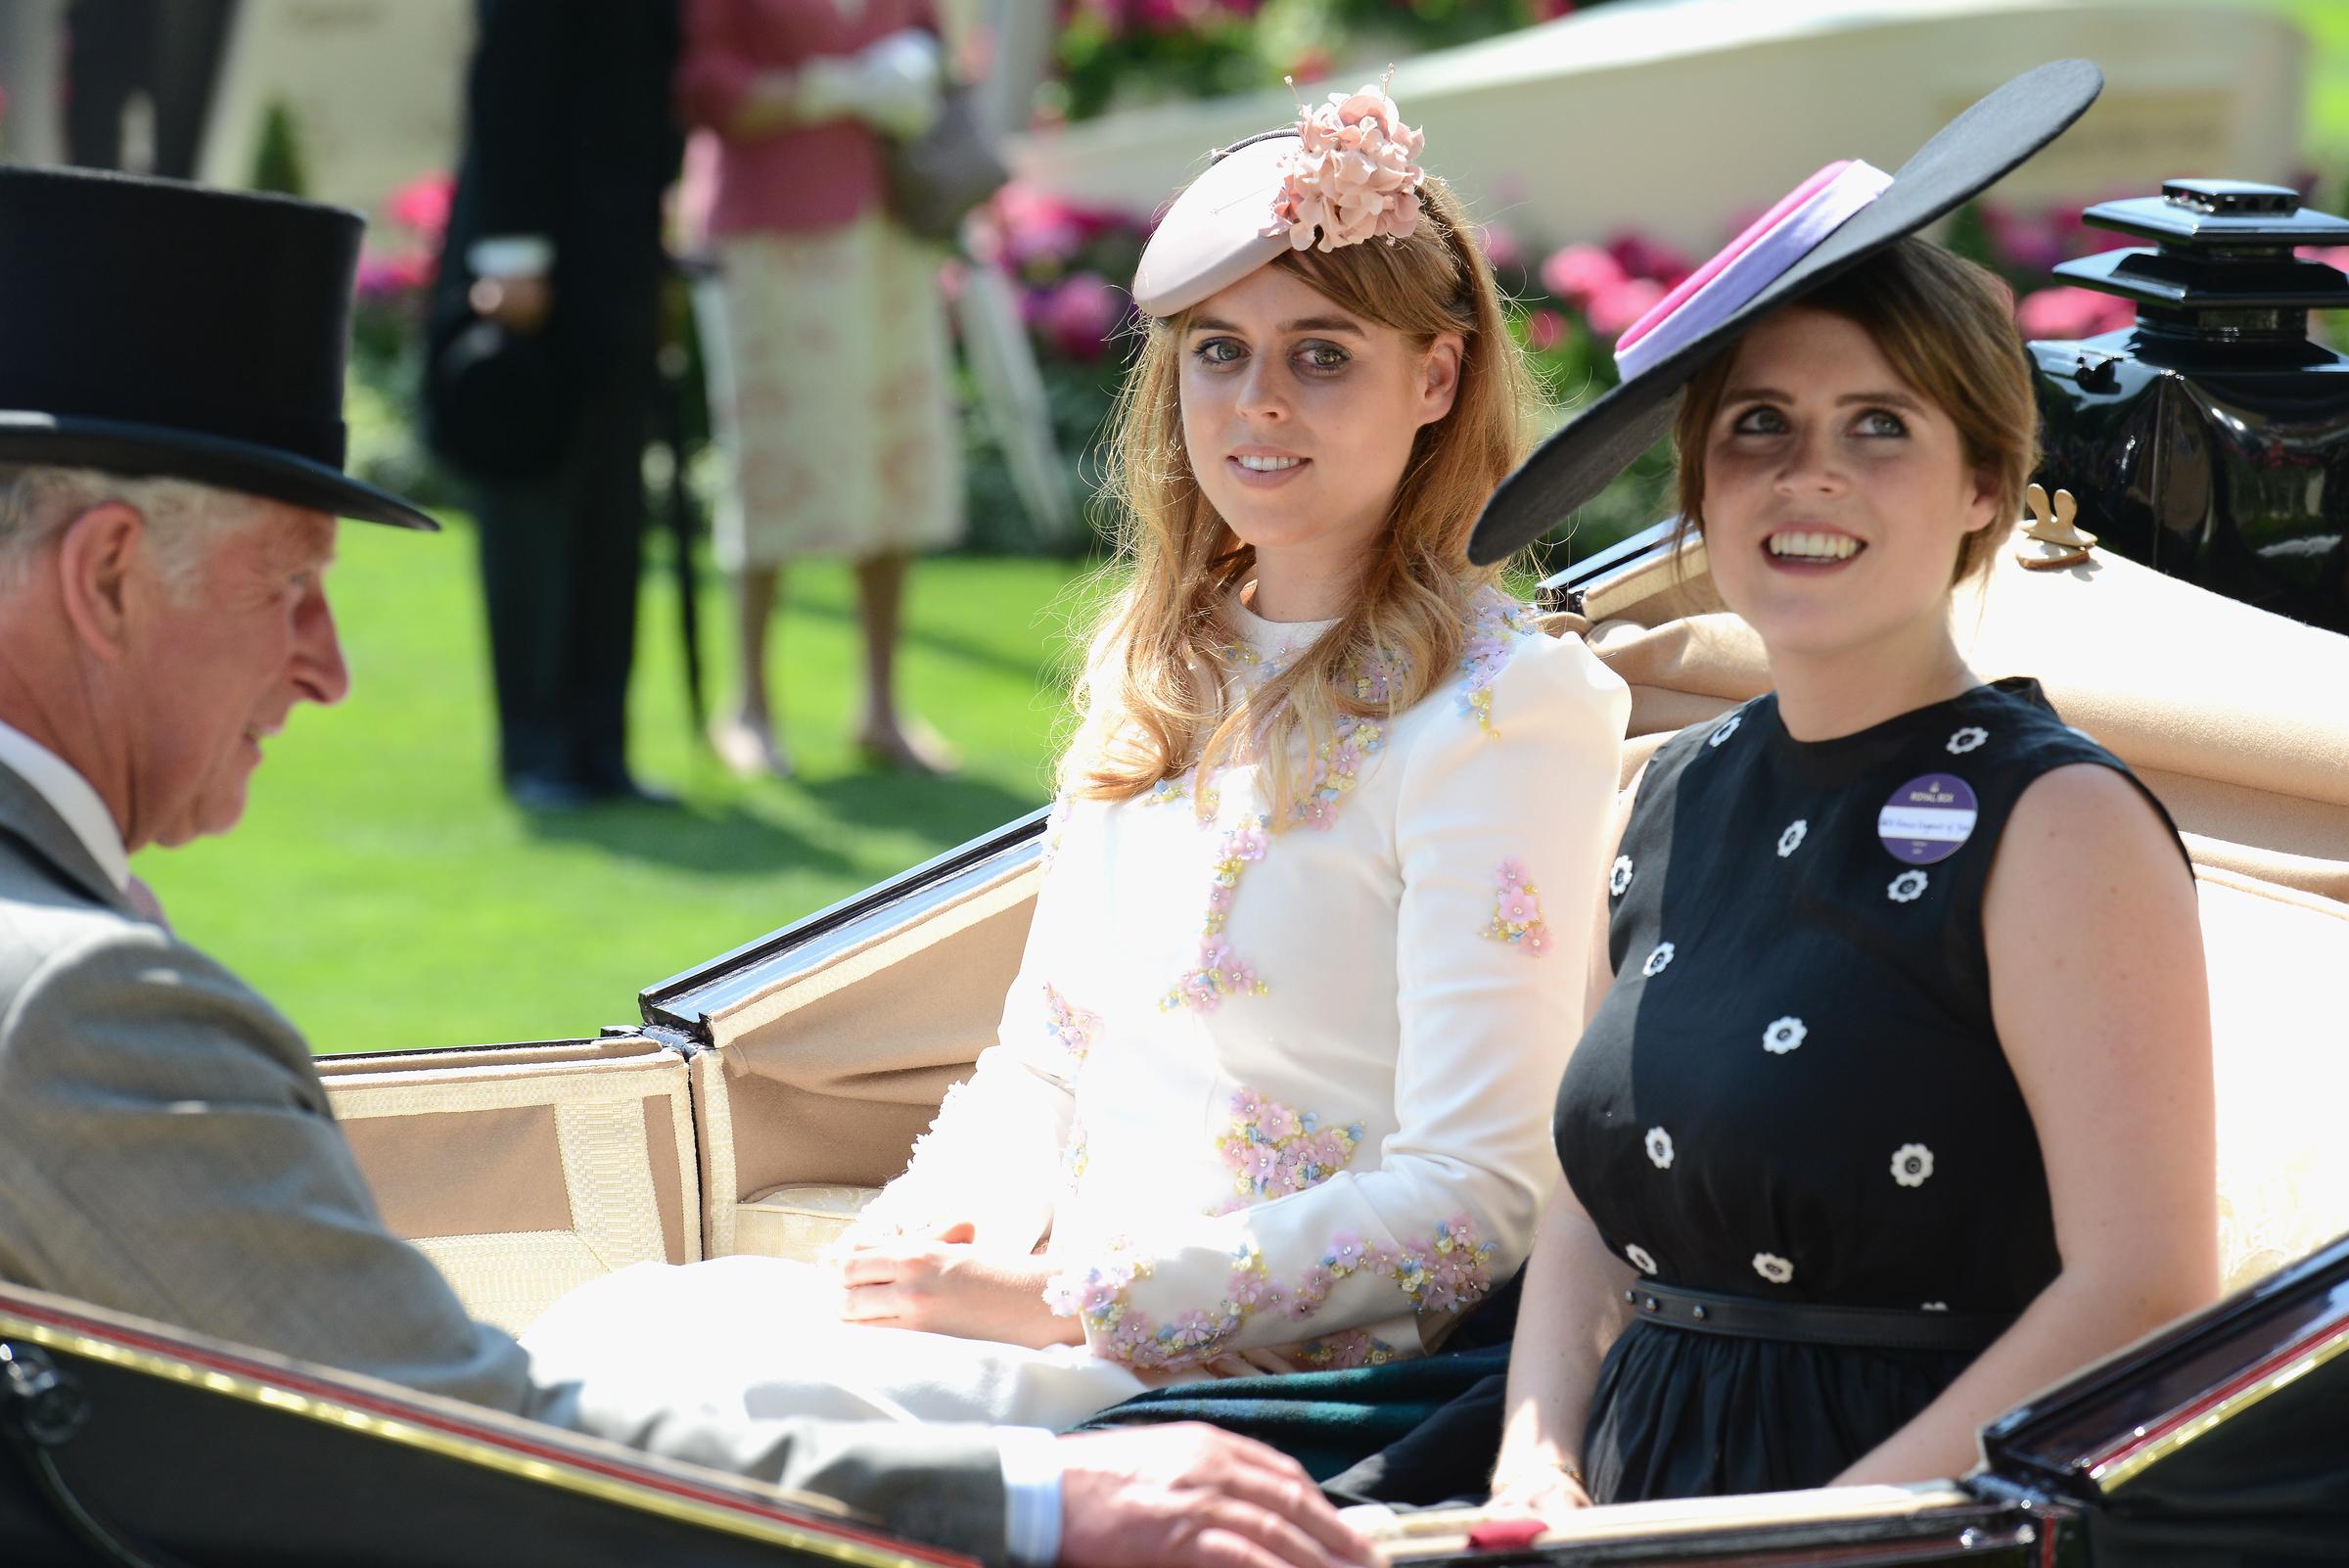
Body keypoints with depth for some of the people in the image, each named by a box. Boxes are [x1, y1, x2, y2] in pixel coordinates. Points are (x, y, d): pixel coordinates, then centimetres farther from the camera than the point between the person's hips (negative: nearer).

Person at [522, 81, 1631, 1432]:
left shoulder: (1501, 708, -9)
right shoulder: (1158, 664, 15)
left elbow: (1476, 1196, -15)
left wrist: (1065, 1299, -16)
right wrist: (945, 1234, -3)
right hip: (1055, 1293, 7)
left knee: (742, 1406, -27)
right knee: (593, 1338, -15)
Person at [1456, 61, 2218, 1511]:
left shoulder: (2055, 821, -7)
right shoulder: (1683, 799, 14)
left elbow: (2146, 1296, -13)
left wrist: (1810, 1532, -16)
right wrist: (1538, 1464, 3)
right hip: (1639, 1507, 6)